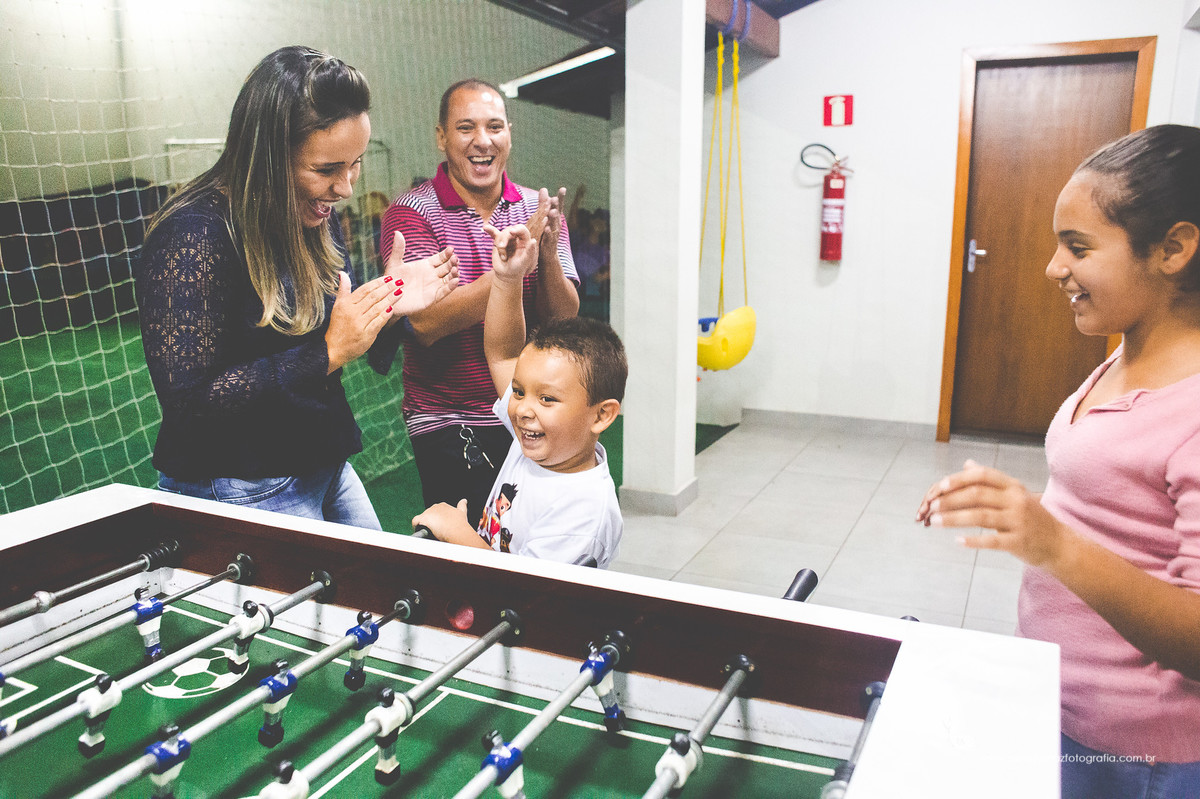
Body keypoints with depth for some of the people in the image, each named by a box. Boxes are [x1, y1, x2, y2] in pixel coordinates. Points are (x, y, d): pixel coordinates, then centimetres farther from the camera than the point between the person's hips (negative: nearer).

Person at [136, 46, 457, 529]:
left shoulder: (317, 219, 2)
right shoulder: (192, 236, -22)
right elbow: (189, 402, -25)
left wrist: (387, 309, -9)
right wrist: (327, 353, -26)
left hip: (326, 467, 8)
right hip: (240, 491, -8)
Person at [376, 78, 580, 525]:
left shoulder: (538, 210, 4)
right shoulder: (412, 213, -8)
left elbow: (564, 319, -3)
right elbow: (428, 324, -20)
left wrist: (547, 253, -22)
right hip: (447, 425, -3)